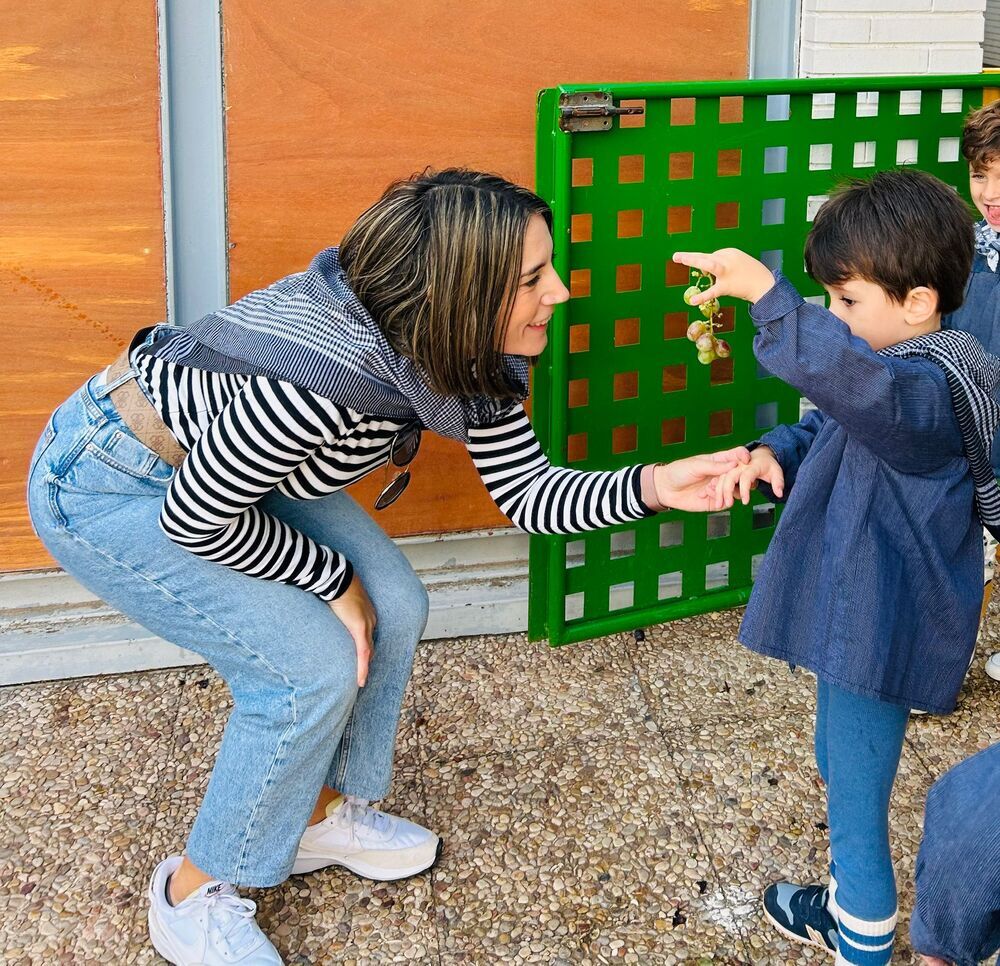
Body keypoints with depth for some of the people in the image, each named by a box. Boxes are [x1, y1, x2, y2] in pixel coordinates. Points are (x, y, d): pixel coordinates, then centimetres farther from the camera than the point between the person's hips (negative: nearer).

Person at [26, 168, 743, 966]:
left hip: (231, 459, 8)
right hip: (107, 486, -8)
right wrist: (332, 581, -13)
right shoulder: (322, 371, -39)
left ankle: (319, 814, 26)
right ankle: (194, 894, 7)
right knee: (312, 666, -15)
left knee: (393, 611, 2)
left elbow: (525, 491, -5)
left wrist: (651, 487, -21)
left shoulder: (466, 356, -14)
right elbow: (195, 519, -26)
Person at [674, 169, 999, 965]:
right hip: (857, 622, 11)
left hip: (879, 640, -11)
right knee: (841, 772, 29)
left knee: (855, 810, 7)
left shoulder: (925, 390, -28)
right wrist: (774, 453, -5)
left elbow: (848, 376, -51)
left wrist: (767, 293, -53)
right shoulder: (902, 376, 5)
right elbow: (826, 428, 16)